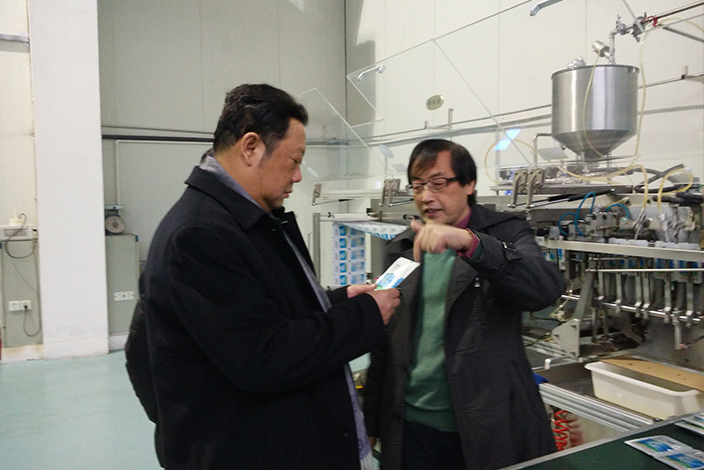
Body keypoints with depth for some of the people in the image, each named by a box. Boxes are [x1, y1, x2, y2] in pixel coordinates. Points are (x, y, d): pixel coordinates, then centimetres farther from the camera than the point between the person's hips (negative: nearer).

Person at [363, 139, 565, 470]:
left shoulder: (506, 233, -4)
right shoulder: (401, 248, 6)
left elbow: (547, 288, -24)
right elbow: (385, 343, 10)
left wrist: (469, 242, -36)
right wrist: (371, 423, 10)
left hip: (488, 430, -3)